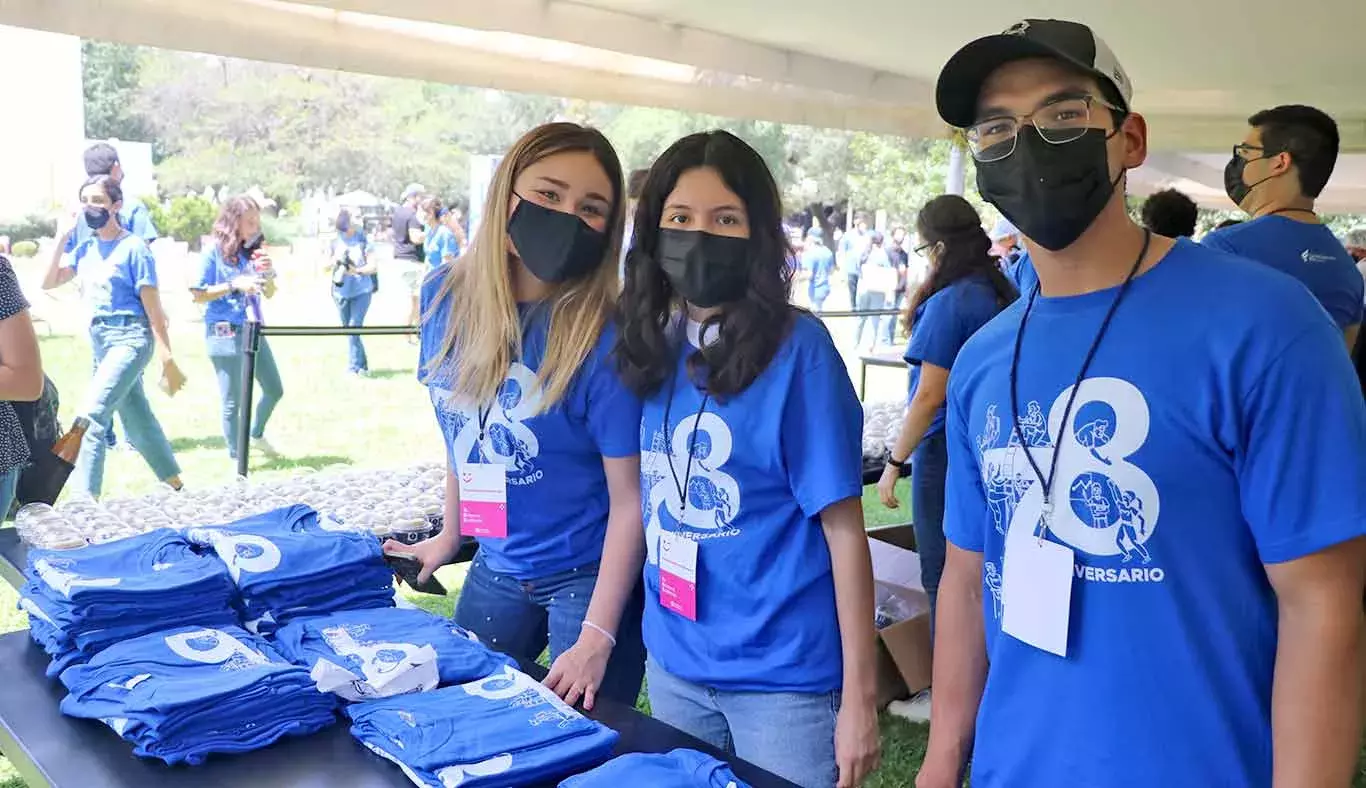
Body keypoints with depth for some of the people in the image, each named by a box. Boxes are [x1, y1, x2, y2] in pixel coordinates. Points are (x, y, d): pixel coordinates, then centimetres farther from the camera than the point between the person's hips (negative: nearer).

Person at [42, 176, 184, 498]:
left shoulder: (133, 247, -9)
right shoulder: (85, 248, 11)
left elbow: (153, 307, -10)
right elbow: (48, 283, 9)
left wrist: (167, 360, -13)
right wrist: (63, 238, 1)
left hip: (131, 337, -8)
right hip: (99, 339, 8)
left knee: (91, 415, -19)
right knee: (138, 421, 14)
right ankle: (177, 489, 28)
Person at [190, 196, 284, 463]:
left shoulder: (253, 252, 7)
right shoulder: (213, 253, -8)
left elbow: (270, 294, 12)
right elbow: (198, 295, -10)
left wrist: (268, 274, -8)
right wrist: (234, 285, -18)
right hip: (225, 334, -6)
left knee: (275, 390, 14)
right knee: (232, 401, 0)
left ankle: (257, 435, 38)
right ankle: (236, 458, 12)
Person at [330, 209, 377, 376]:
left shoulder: (363, 240, -7)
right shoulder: (334, 241, 2)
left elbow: (374, 266, -10)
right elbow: (326, 266, 8)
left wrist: (356, 270, -26)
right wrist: (335, 261, -13)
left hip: (361, 291, -4)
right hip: (341, 292, 4)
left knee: (353, 328, -11)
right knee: (349, 329, 10)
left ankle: (355, 366, -3)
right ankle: (360, 364, 21)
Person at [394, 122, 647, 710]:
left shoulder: (603, 337, -23)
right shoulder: (446, 298, -8)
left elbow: (629, 497, -17)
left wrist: (597, 637, -17)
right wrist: (451, 536, 17)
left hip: (588, 575, -5)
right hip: (496, 567, 5)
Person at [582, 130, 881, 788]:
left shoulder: (797, 349, -14)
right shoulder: (651, 347, 1)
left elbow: (843, 527, -12)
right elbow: (645, 503, 9)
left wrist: (860, 697, -11)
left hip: (783, 676, -5)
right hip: (672, 665, 5)